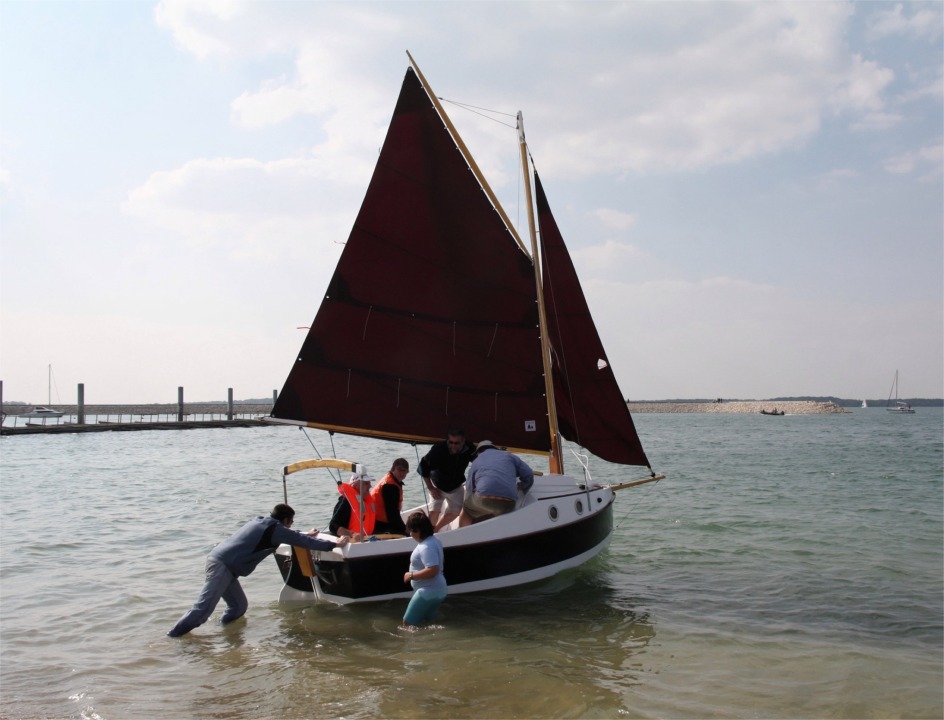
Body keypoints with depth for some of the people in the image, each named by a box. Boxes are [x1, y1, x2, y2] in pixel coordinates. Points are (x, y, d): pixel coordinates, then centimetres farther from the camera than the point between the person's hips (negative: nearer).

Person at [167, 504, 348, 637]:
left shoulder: (261, 522, 21)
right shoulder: (276, 529, -5)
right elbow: (301, 541, -5)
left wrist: (306, 536, 49)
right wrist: (333, 544, 2)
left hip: (218, 560, 10)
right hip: (223, 565, -10)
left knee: (239, 606, 13)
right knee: (203, 608, -13)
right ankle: (172, 638, -13)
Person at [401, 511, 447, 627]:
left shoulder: (426, 547, -24)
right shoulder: (434, 540, 7)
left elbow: (432, 571, -32)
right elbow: (441, 561, 22)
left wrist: (411, 575, -22)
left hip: (428, 591, -11)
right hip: (437, 590, 11)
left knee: (407, 625, -4)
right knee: (425, 624, 20)